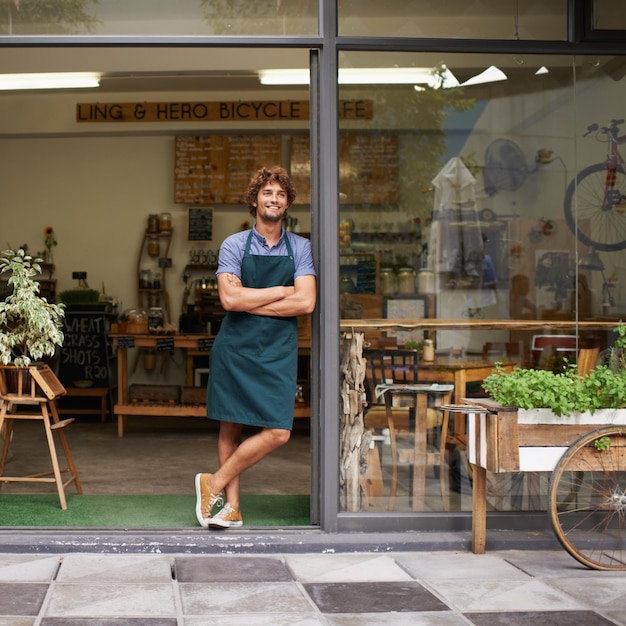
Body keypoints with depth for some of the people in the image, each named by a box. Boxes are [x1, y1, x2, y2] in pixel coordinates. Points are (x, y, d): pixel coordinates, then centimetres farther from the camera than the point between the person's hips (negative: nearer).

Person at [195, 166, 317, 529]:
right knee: (230, 427, 4)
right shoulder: (234, 245, 2)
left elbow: (306, 303, -8)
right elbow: (230, 298, -12)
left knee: (278, 432, -9)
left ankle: (215, 484, 6)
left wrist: (249, 303, -9)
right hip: (235, 347, -1)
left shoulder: (300, 248, 6)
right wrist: (281, 291, -8)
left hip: (278, 350, 1)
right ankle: (231, 506, 15)